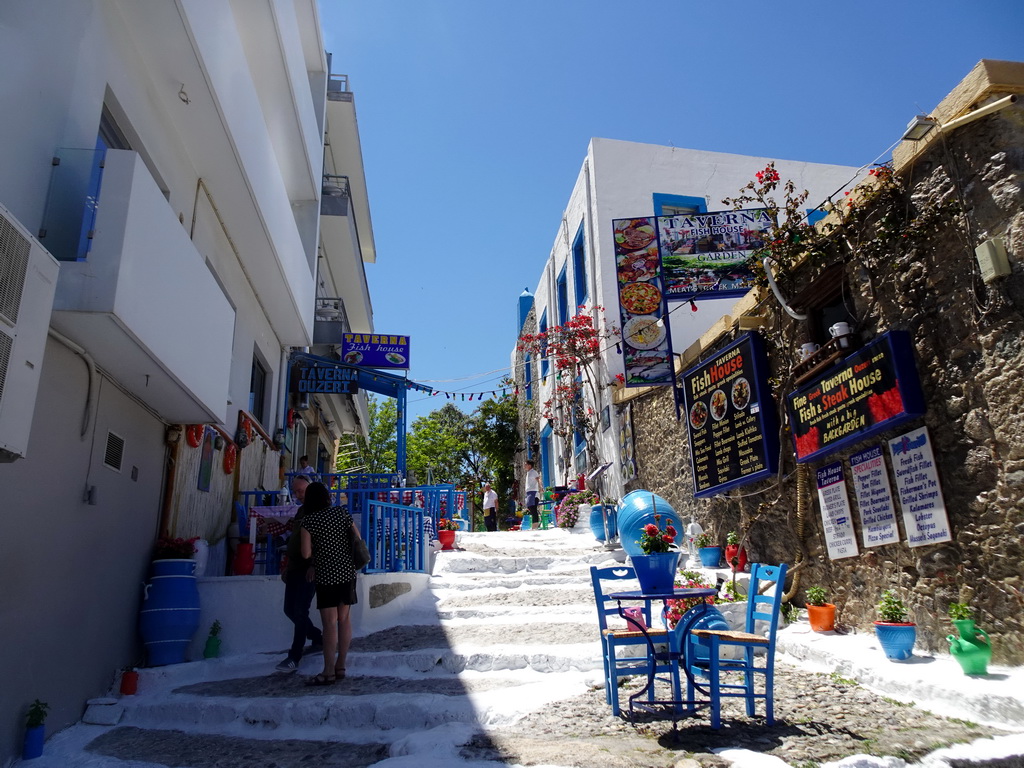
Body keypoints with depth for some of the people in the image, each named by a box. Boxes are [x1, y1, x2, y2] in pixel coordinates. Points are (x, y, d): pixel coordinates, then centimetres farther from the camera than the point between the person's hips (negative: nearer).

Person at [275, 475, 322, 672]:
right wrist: (288, 566, 19)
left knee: (300, 611, -9)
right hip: (295, 568, 9)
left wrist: (314, 565, -25)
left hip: (309, 569, -9)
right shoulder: (301, 511, 17)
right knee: (290, 609, 11)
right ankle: (318, 637, 28)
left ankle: (294, 658, -4)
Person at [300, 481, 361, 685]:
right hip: (348, 572, 4)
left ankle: (329, 672, 5)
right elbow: (357, 539, 5)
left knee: (330, 624, -1)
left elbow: (306, 553, -12)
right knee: (344, 620, 10)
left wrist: (317, 550, 9)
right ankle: (340, 667, 18)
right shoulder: (342, 512, 3)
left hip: (326, 575, -4)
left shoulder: (308, 520, -8)